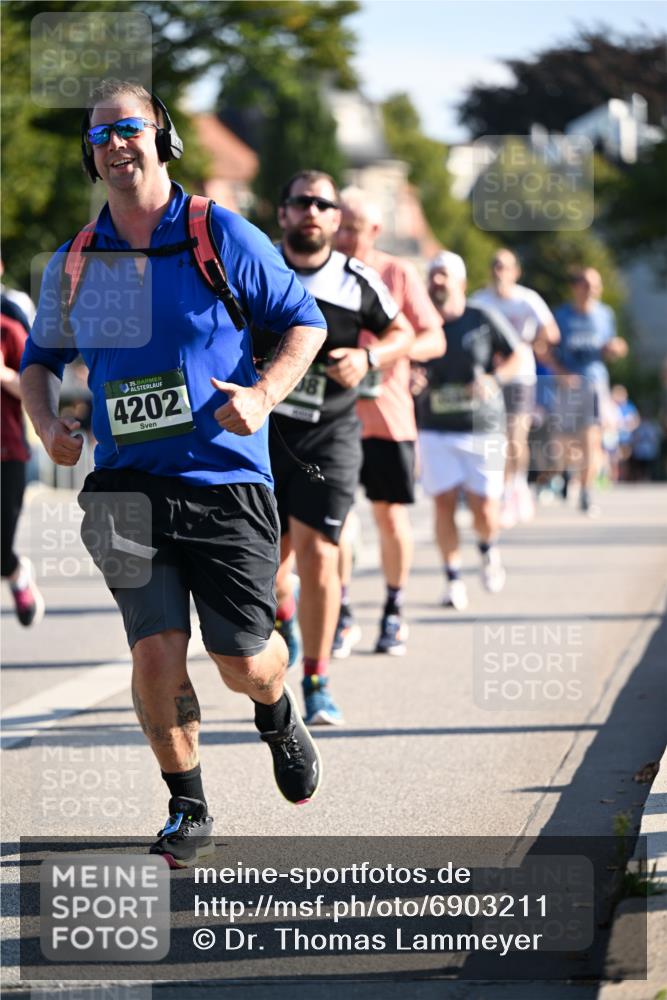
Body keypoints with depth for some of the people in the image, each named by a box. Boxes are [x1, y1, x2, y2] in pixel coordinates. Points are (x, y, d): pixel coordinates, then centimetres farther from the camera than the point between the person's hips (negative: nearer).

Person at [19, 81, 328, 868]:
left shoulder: (221, 235, -3)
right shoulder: (72, 264, 7)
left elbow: (304, 322, 3)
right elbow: (40, 359, 21)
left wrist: (263, 395, -14)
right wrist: (47, 425, 1)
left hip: (227, 483, -2)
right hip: (129, 486, 2)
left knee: (243, 662, 0)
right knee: (156, 653, -10)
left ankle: (278, 715, 38)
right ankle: (187, 811, 9)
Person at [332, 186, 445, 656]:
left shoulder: (399, 274, 1)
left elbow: (435, 338, 0)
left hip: (386, 411, -1)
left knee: (391, 515, 5)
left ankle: (394, 613, 21)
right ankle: (342, 617, 3)